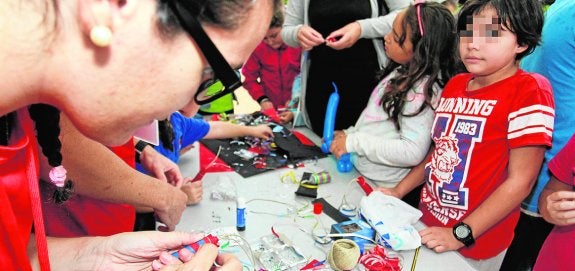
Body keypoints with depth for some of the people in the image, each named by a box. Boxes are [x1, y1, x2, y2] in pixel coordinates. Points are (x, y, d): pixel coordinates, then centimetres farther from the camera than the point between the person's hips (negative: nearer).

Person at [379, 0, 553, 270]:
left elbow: (520, 180, -19)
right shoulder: (454, 85, 3)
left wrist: (461, 234, -19)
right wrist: (398, 191, 6)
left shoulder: (529, 90, -17)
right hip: (427, 223, 6)